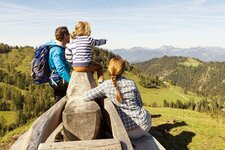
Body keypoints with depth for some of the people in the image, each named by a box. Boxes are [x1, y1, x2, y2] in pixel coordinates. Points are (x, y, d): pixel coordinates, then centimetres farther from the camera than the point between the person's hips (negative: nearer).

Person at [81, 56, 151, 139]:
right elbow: (140, 104, 2)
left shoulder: (107, 85, -13)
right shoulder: (131, 83, -9)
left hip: (127, 131, 0)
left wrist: (101, 95, 7)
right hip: (142, 126, 0)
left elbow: (85, 97, -11)